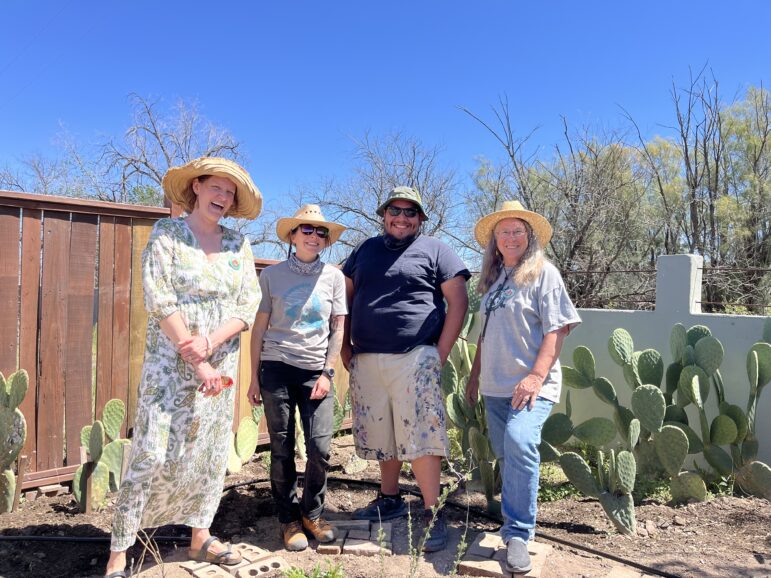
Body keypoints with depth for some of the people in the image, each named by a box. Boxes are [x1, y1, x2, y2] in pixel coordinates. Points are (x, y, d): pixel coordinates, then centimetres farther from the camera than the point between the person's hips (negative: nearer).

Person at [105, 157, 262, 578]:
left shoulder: (239, 244, 6)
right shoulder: (167, 234, -5)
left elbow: (249, 304, -1)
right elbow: (160, 302, -13)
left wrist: (209, 343, -17)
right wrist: (198, 364, -17)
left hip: (221, 365, 4)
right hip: (170, 365, -4)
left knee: (211, 453, 11)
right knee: (151, 455, -4)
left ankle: (200, 537, 27)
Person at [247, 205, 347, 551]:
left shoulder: (333, 276, 5)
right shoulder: (272, 275, 3)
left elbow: (338, 328, 6)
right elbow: (259, 327, 5)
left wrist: (327, 373, -2)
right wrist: (254, 377, 3)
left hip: (316, 372, 1)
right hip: (276, 368, 0)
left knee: (320, 448, -4)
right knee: (282, 451, 4)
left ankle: (312, 513, 20)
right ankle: (289, 519, 22)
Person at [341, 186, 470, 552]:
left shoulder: (434, 250, 3)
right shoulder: (366, 250, 17)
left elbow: (458, 301, -2)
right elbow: (347, 297, 20)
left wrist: (442, 351, -8)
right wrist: (345, 346, 10)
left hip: (414, 359, -5)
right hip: (366, 361, 5)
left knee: (419, 437, -7)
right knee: (381, 436, 14)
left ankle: (432, 514, 4)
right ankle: (389, 499, 32)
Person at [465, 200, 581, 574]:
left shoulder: (543, 273, -3)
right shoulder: (494, 277, 16)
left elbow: (556, 330, -10)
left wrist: (536, 376, -21)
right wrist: (475, 374, 20)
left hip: (530, 384, -6)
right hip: (495, 386, 7)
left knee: (520, 442, -26)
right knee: (506, 456, 11)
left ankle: (518, 533, -14)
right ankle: (514, 518, 29)